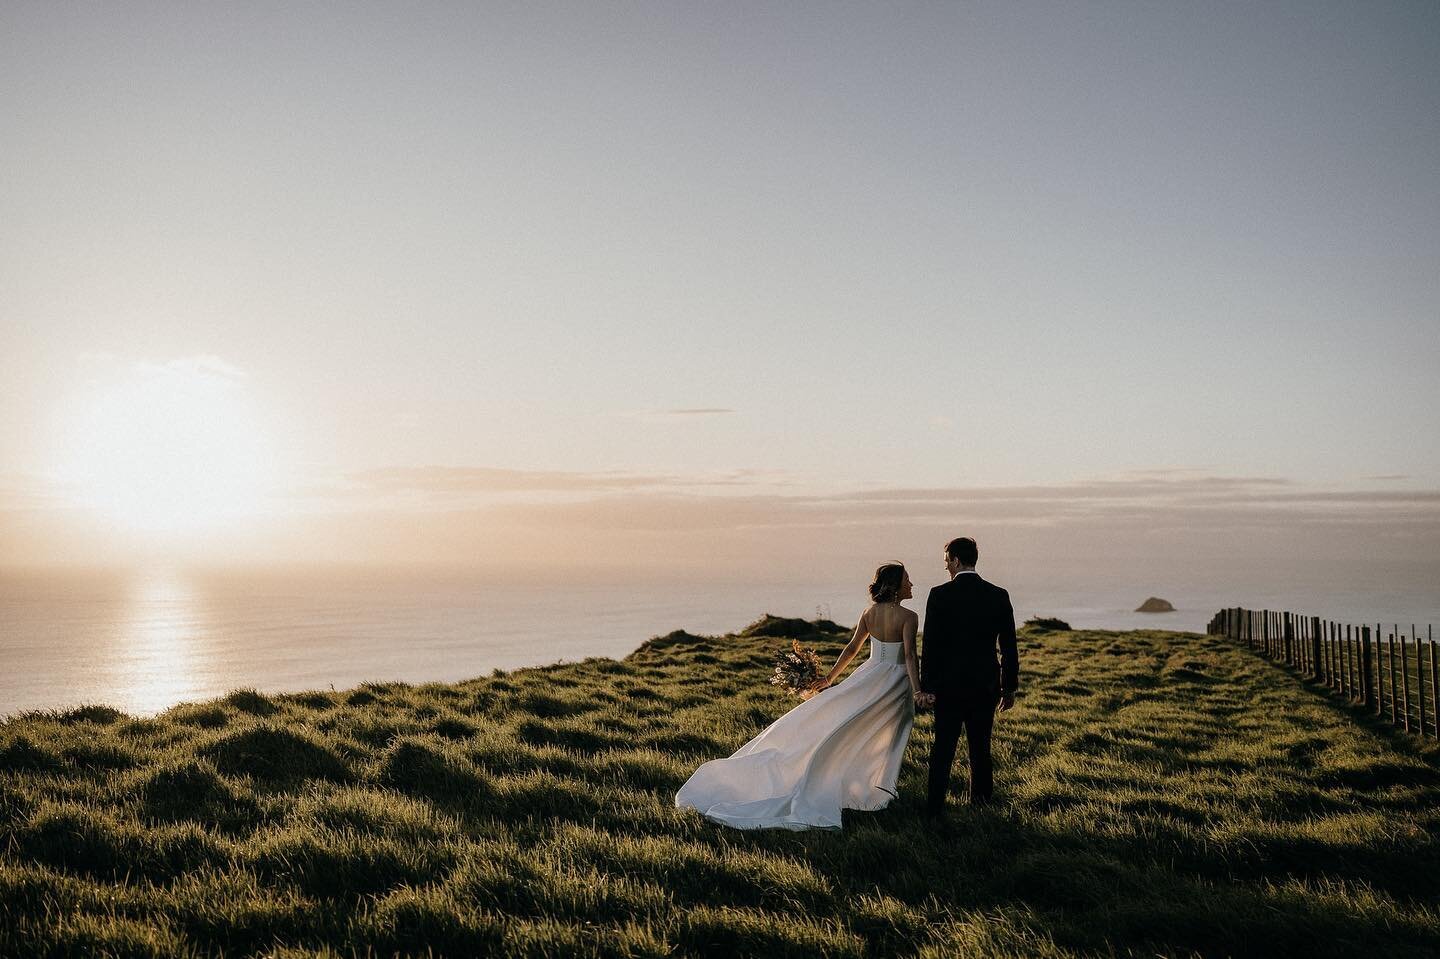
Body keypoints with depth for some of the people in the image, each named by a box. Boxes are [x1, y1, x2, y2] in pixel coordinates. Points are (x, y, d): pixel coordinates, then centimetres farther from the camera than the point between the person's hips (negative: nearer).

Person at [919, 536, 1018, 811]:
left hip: (950, 685, -2)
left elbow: (931, 645, -10)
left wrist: (927, 687, -4)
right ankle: (981, 798, 26)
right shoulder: (998, 596, -1)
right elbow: (1009, 647, 2)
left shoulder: (940, 595, -10)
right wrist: (1009, 687, 11)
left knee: (943, 746, 6)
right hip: (986, 685, 3)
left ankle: (935, 804, 7)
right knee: (980, 745, 15)